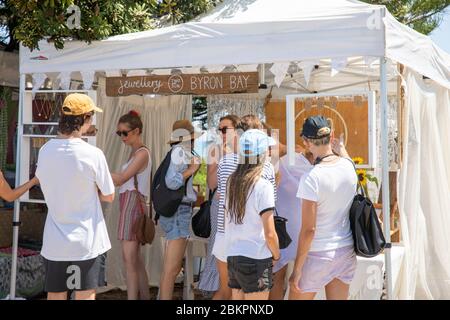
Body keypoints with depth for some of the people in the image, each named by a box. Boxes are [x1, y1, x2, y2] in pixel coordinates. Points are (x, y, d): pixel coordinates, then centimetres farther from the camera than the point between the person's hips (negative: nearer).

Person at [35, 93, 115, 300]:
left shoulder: (44, 151, -2)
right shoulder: (93, 154, -15)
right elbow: (108, 196, -5)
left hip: (54, 242, 4)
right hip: (87, 243, -4)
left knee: (55, 296, 13)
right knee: (85, 296, 5)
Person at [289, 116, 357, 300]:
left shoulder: (311, 178, -21)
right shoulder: (348, 166, -3)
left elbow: (308, 229, -20)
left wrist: (297, 270, -12)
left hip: (318, 255, -6)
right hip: (346, 251, 6)